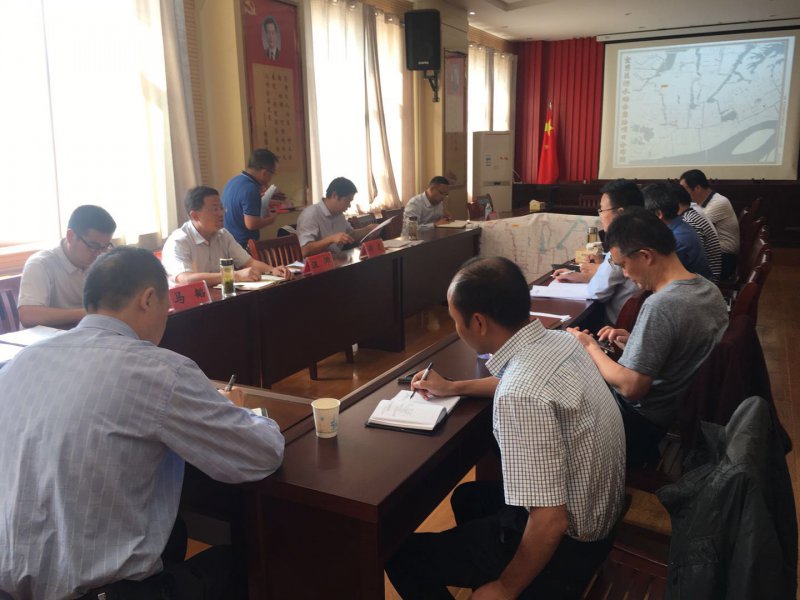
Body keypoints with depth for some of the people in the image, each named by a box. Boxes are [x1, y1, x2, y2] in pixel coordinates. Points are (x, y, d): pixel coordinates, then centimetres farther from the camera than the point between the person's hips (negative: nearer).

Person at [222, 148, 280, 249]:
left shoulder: (233, 181, 7)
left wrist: (258, 194, 16)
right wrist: (271, 219, -7)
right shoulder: (250, 189, -21)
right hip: (243, 245, -9)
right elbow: (251, 224, -24)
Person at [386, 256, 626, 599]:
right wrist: (452, 388, 20)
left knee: (403, 557, 2)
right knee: (468, 498, 31)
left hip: (564, 544, -9)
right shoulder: (558, 340, -6)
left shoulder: (521, 397, -34)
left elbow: (550, 522, -31)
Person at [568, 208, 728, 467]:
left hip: (643, 426, -9)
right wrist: (634, 341, 6)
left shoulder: (660, 306, -30)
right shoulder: (710, 289, -1)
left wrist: (590, 347, -14)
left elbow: (631, 387, -27)